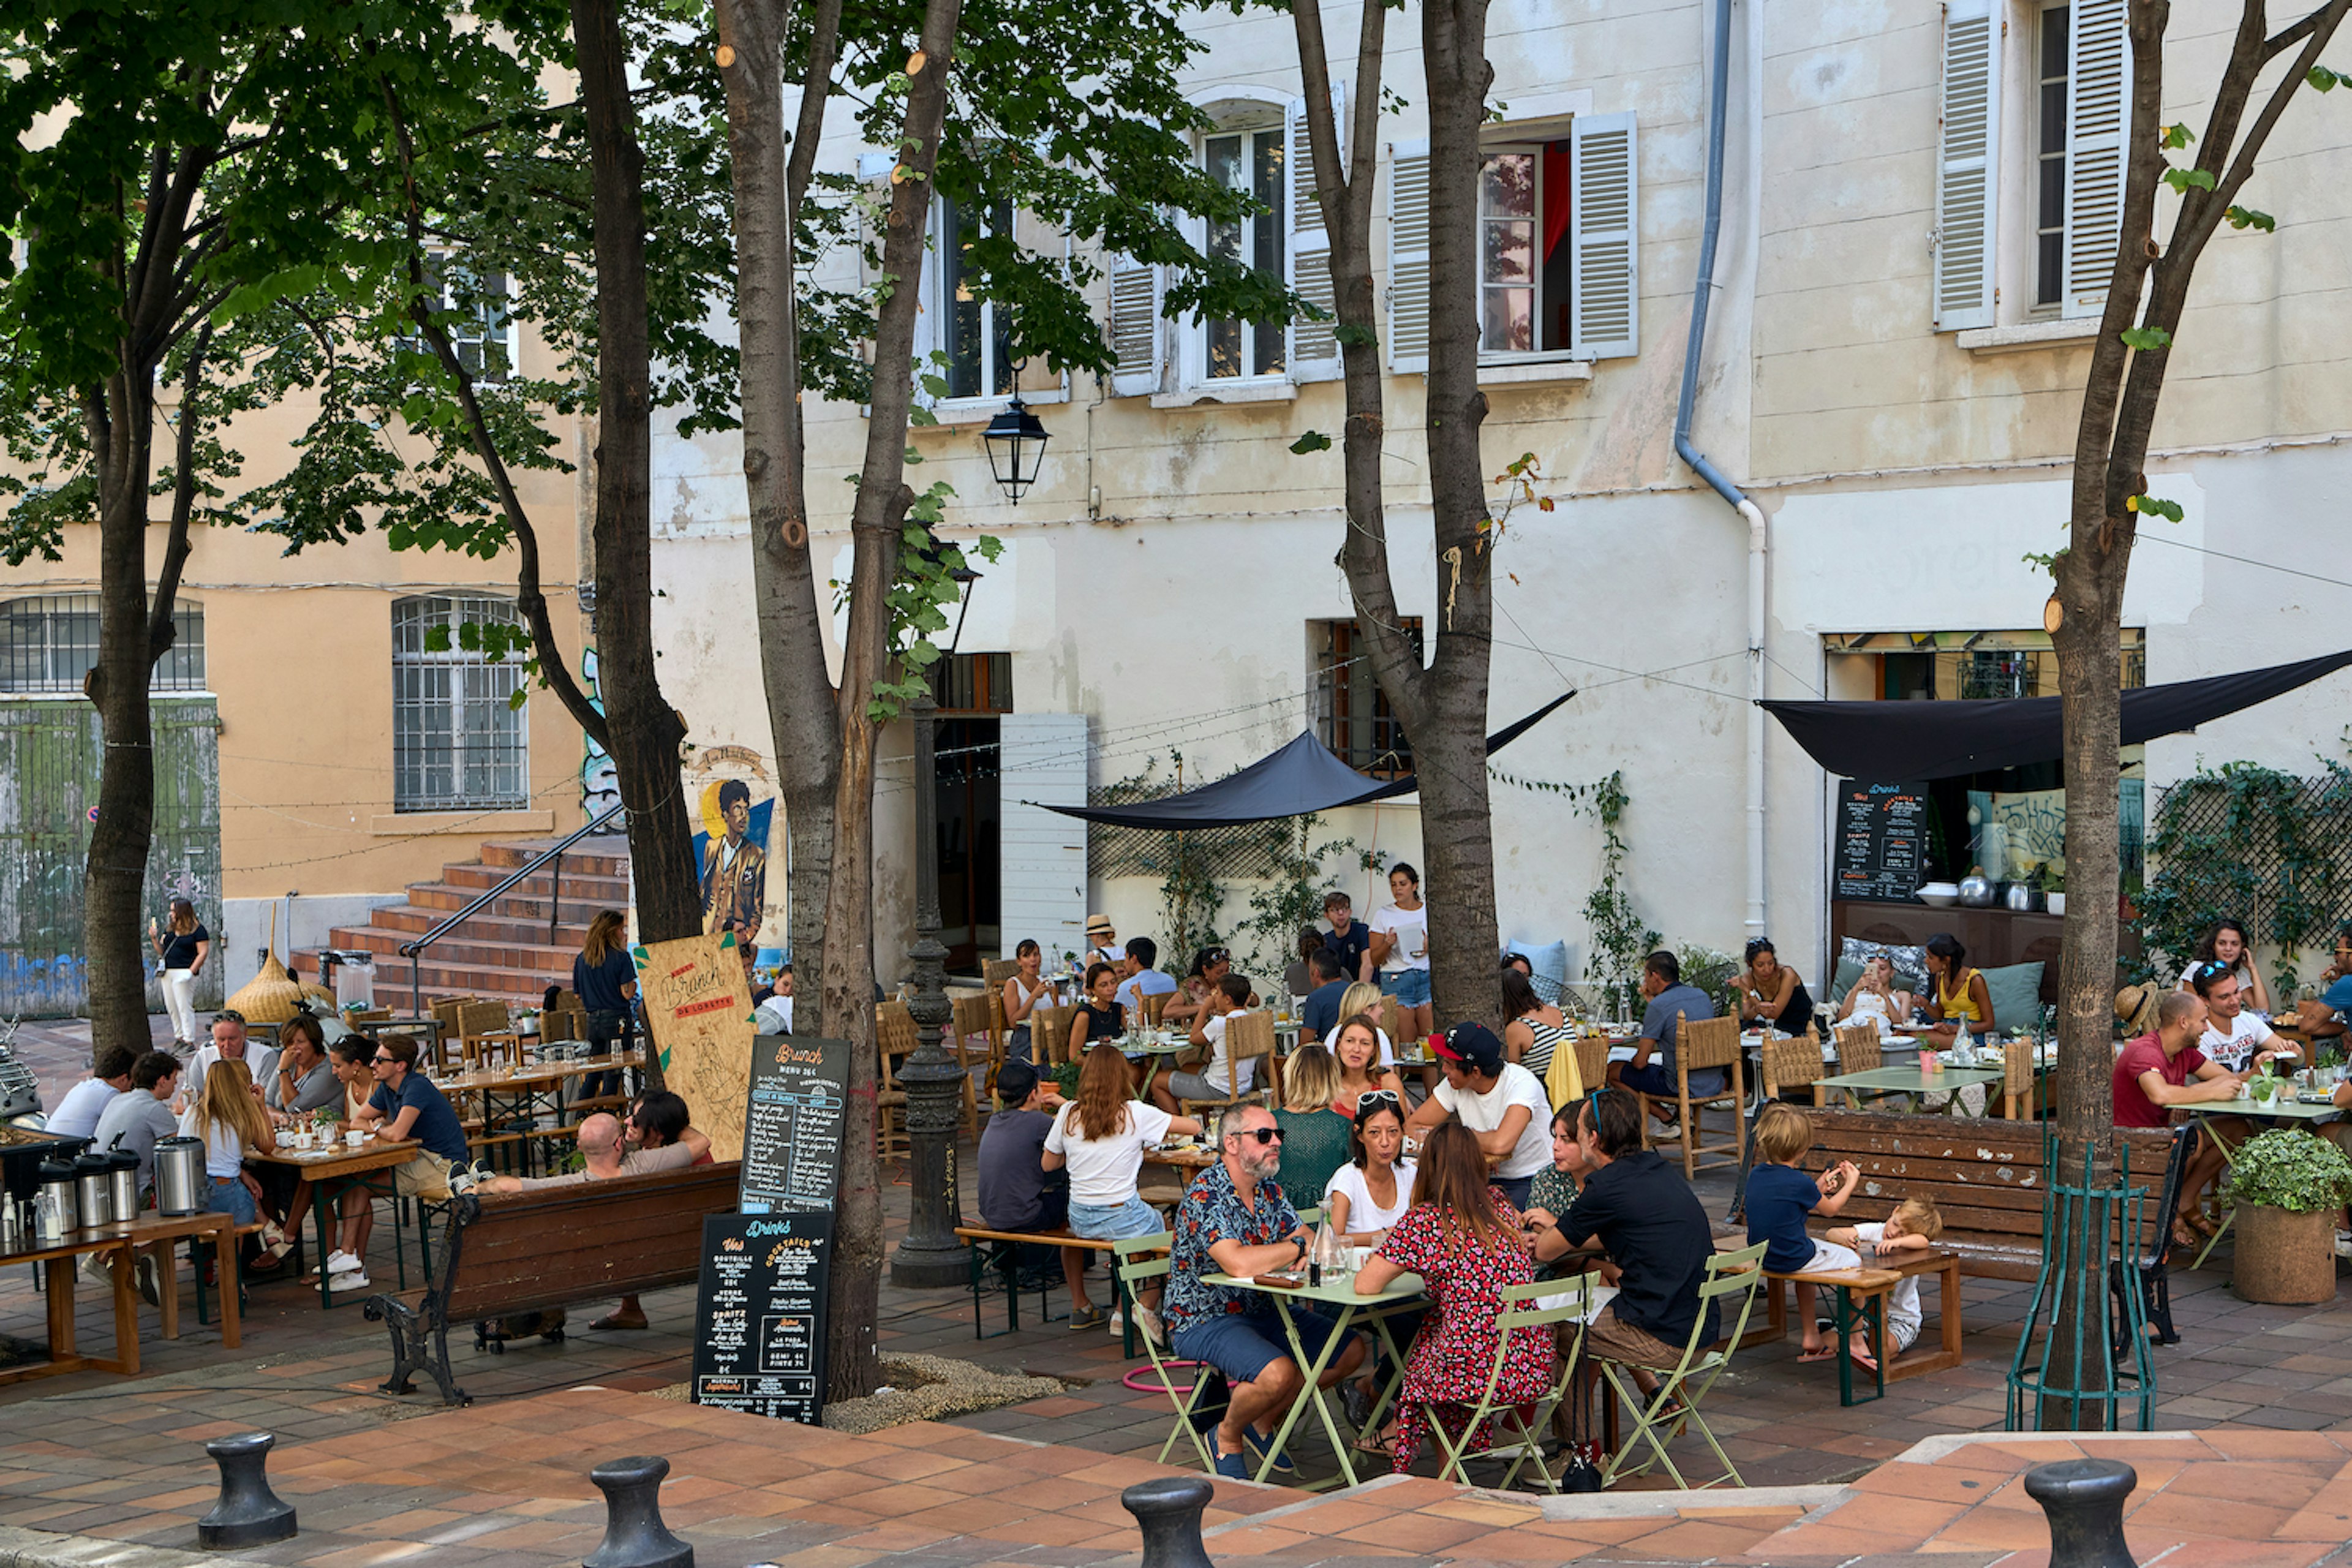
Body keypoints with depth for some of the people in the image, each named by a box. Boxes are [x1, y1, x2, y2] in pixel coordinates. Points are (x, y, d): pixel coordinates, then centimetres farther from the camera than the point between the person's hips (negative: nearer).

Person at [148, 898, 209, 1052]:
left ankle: (189, 1041, -7)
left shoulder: (198, 930, -6)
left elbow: (203, 952, -10)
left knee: (185, 1007, -9)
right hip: (167, 973, 8)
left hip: (183, 973, -8)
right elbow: (162, 951, 18)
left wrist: (191, 971, -18)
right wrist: (154, 939, 1)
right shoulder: (170, 931, 16)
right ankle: (179, 1037, 18)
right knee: (171, 1008, 9)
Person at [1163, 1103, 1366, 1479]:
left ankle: (1263, 1420, 16)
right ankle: (1228, 1435, -1)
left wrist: (1306, 1253, -20)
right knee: (1278, 1373, -32)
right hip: (1204, 1321, -9)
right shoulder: (1206, 1193, -21)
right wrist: (1297, 1248, -19)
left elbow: (1307, 1239, 6)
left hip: (1262, 1311, 9)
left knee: (1351, 1350, 3)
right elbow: (1238, 1264, -34)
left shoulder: (1269, 1189, 7)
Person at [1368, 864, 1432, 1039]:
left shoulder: (1429, 912, 10)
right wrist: (1388, 944, -13)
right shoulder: (1383, 915, 7)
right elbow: (1374, 960, 6)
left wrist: (1430, 946, -7)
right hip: (1396, 981, -1)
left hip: (1427, 978, 1)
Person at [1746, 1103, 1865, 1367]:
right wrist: (1851, 1183, 13)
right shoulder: (1800, 1183, -22)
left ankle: (1811, 1339, 38)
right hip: (1792, 1260, -7)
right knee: (1853, 1261, 11)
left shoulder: (1756, 1175, -1)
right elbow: (1829, 1210, -2)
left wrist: (1819, 1187, 19)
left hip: (1762, 1256, 7)